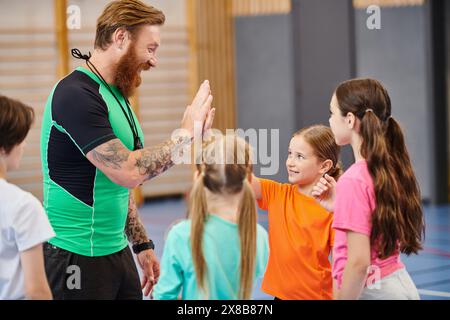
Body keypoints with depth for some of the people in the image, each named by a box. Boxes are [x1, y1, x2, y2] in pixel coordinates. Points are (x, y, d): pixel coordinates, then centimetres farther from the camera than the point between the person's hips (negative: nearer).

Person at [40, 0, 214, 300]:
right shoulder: (76, 95, -18)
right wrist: (187, 134, -16)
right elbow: (128, 172, -25)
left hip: (116, 251, 9)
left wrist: (142, 244, 16)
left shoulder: (115, 94, 12)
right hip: (78, 258, -9)